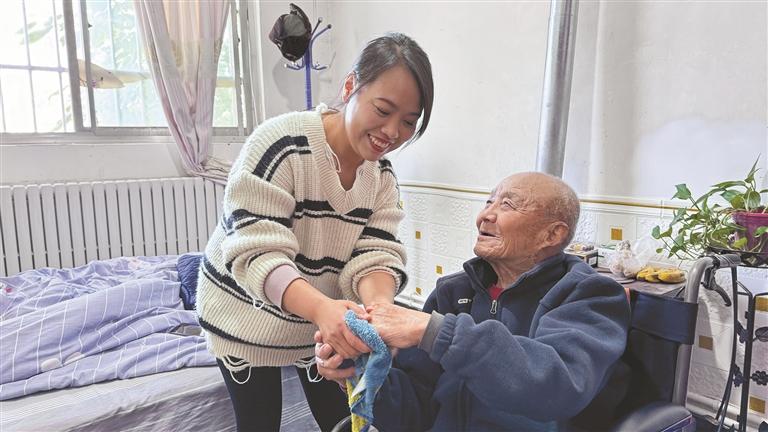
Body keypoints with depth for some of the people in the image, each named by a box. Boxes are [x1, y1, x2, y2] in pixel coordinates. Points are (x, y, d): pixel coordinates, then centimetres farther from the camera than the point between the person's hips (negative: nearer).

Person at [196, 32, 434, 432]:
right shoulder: (281, 144, -26)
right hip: (248, 318, -4)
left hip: (324, 323, 5)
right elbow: (257, 255, -31)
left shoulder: (382, 175, -7)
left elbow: (374, 256, -15)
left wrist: (380, 306, -37)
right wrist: (321, 307, -48)